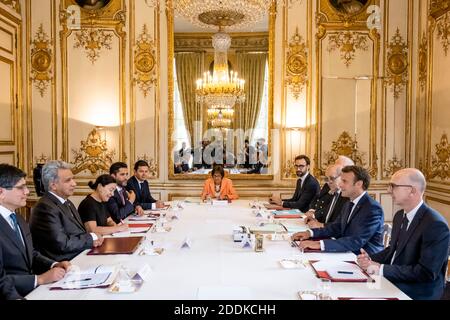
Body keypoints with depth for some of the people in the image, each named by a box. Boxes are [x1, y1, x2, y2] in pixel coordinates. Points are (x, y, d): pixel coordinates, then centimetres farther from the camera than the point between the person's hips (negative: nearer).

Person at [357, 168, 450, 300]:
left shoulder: (435, 225, -20)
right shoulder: (400, 215, 6)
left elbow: (427, 272, -23)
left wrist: (382, 269, -21)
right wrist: (371, 258, -1)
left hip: (417, 294, -7)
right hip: (392, 282, 7)